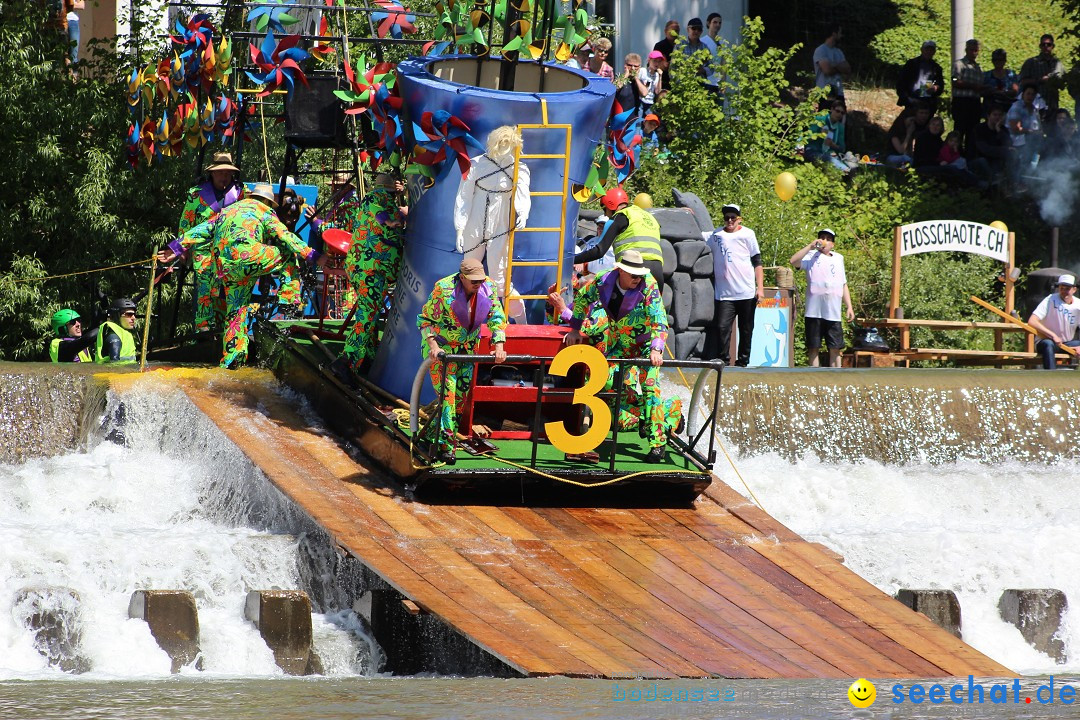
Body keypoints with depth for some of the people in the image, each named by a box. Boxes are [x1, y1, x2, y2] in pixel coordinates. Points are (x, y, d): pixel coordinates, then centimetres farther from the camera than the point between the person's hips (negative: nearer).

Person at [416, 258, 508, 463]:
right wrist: (433, 345, -30)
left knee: (461, 396, 7)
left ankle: (432, 436, 21)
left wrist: (499, 347, -17)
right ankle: (445, 446, -14)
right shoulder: (444, 289, -24)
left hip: (467, 348, 6)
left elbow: (497, 319, -5)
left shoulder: (488, 288, -10)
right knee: (447, 394, -15)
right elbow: (425, 320, -18)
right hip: (440, 347, -6)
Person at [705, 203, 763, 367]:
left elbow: (757, 262, 7)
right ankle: (723, 361, -7)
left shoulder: (747, 234, 6)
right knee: (722, 327, -12)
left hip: (747, 292, 0)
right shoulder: (716, 236, 10)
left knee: (746, 329, 5)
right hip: (724, 295, 0)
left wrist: (760, 288, 1)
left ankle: (742, 362, 13)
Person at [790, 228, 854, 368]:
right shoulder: (812, 256, 5)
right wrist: (810, 246, -14)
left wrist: (849, 307, 15)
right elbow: (794, 261, -15)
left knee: (835, 348, 3)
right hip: (815, 312, -3)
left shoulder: (838, 258, 18)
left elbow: (844, 285, 22)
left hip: (833, 313, 3)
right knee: (813, 348, -1)